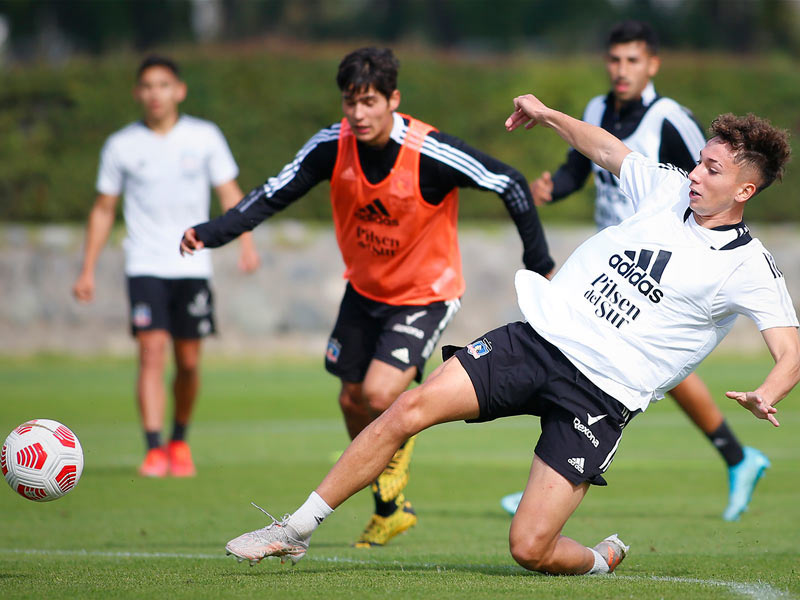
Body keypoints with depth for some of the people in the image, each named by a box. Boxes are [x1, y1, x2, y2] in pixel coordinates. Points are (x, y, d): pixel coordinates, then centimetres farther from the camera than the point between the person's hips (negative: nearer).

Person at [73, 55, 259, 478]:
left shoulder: (204, 137, 2)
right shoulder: (121, 146, 3)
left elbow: (229, 193, 6)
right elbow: (103, 209, 10)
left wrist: (246, 241, -9)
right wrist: (88, 270, 7)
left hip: (192, 265, 1)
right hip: (145, 265, -1)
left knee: (188, 361, 5)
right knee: (152, 351, -16)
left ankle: (180, 441, 26)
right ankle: (154, 450, -19)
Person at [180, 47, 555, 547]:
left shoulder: (431, 154, -28)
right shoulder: (332, 146, -16)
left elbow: (511, 184, -18)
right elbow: (275, 195, -11)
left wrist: (539, 262, -14)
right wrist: (213, 233, -25)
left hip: (426, 294, -5)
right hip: (365, 290, 5)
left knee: (380, 395, -24)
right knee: (352, 403, 11)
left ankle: (401, 450, 13)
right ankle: (390, 510, 34)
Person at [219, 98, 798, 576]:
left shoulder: (749, 267, -5)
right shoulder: (670, 189, 9)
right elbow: (608, 150, 28)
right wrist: (549, 115, 22)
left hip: (600, 398, -5)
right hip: (542, 336, 5)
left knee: (531, 548, -14)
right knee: (413, 407, -14)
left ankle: (604, 560, 22)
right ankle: (297, 530, -4)